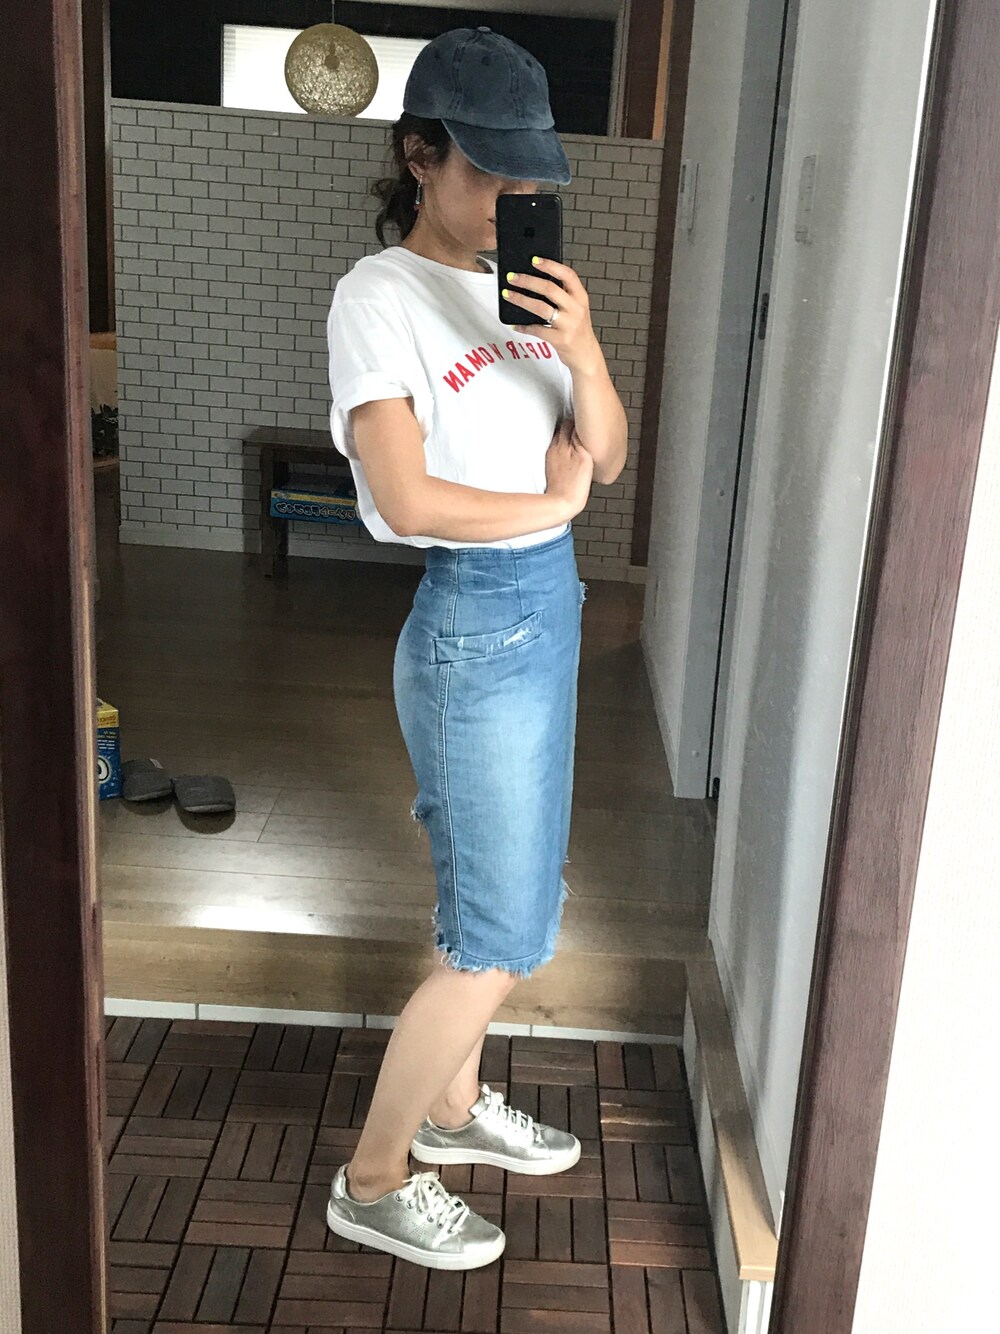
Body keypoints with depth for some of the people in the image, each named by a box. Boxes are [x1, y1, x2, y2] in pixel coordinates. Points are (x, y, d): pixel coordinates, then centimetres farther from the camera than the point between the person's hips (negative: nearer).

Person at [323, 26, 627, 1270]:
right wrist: (549, 504, -7)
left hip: (547, 609, 8)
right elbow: (406, 499, -21)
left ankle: (452, 1104, 40)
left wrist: (584, 350, -13)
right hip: (472, 622, -8)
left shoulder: (521, 290, 9)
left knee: (495, 895, 19)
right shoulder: (380, 295, -12)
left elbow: (606, 457, 6)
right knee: (499, 935, -1)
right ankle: (372, 1182, 17)